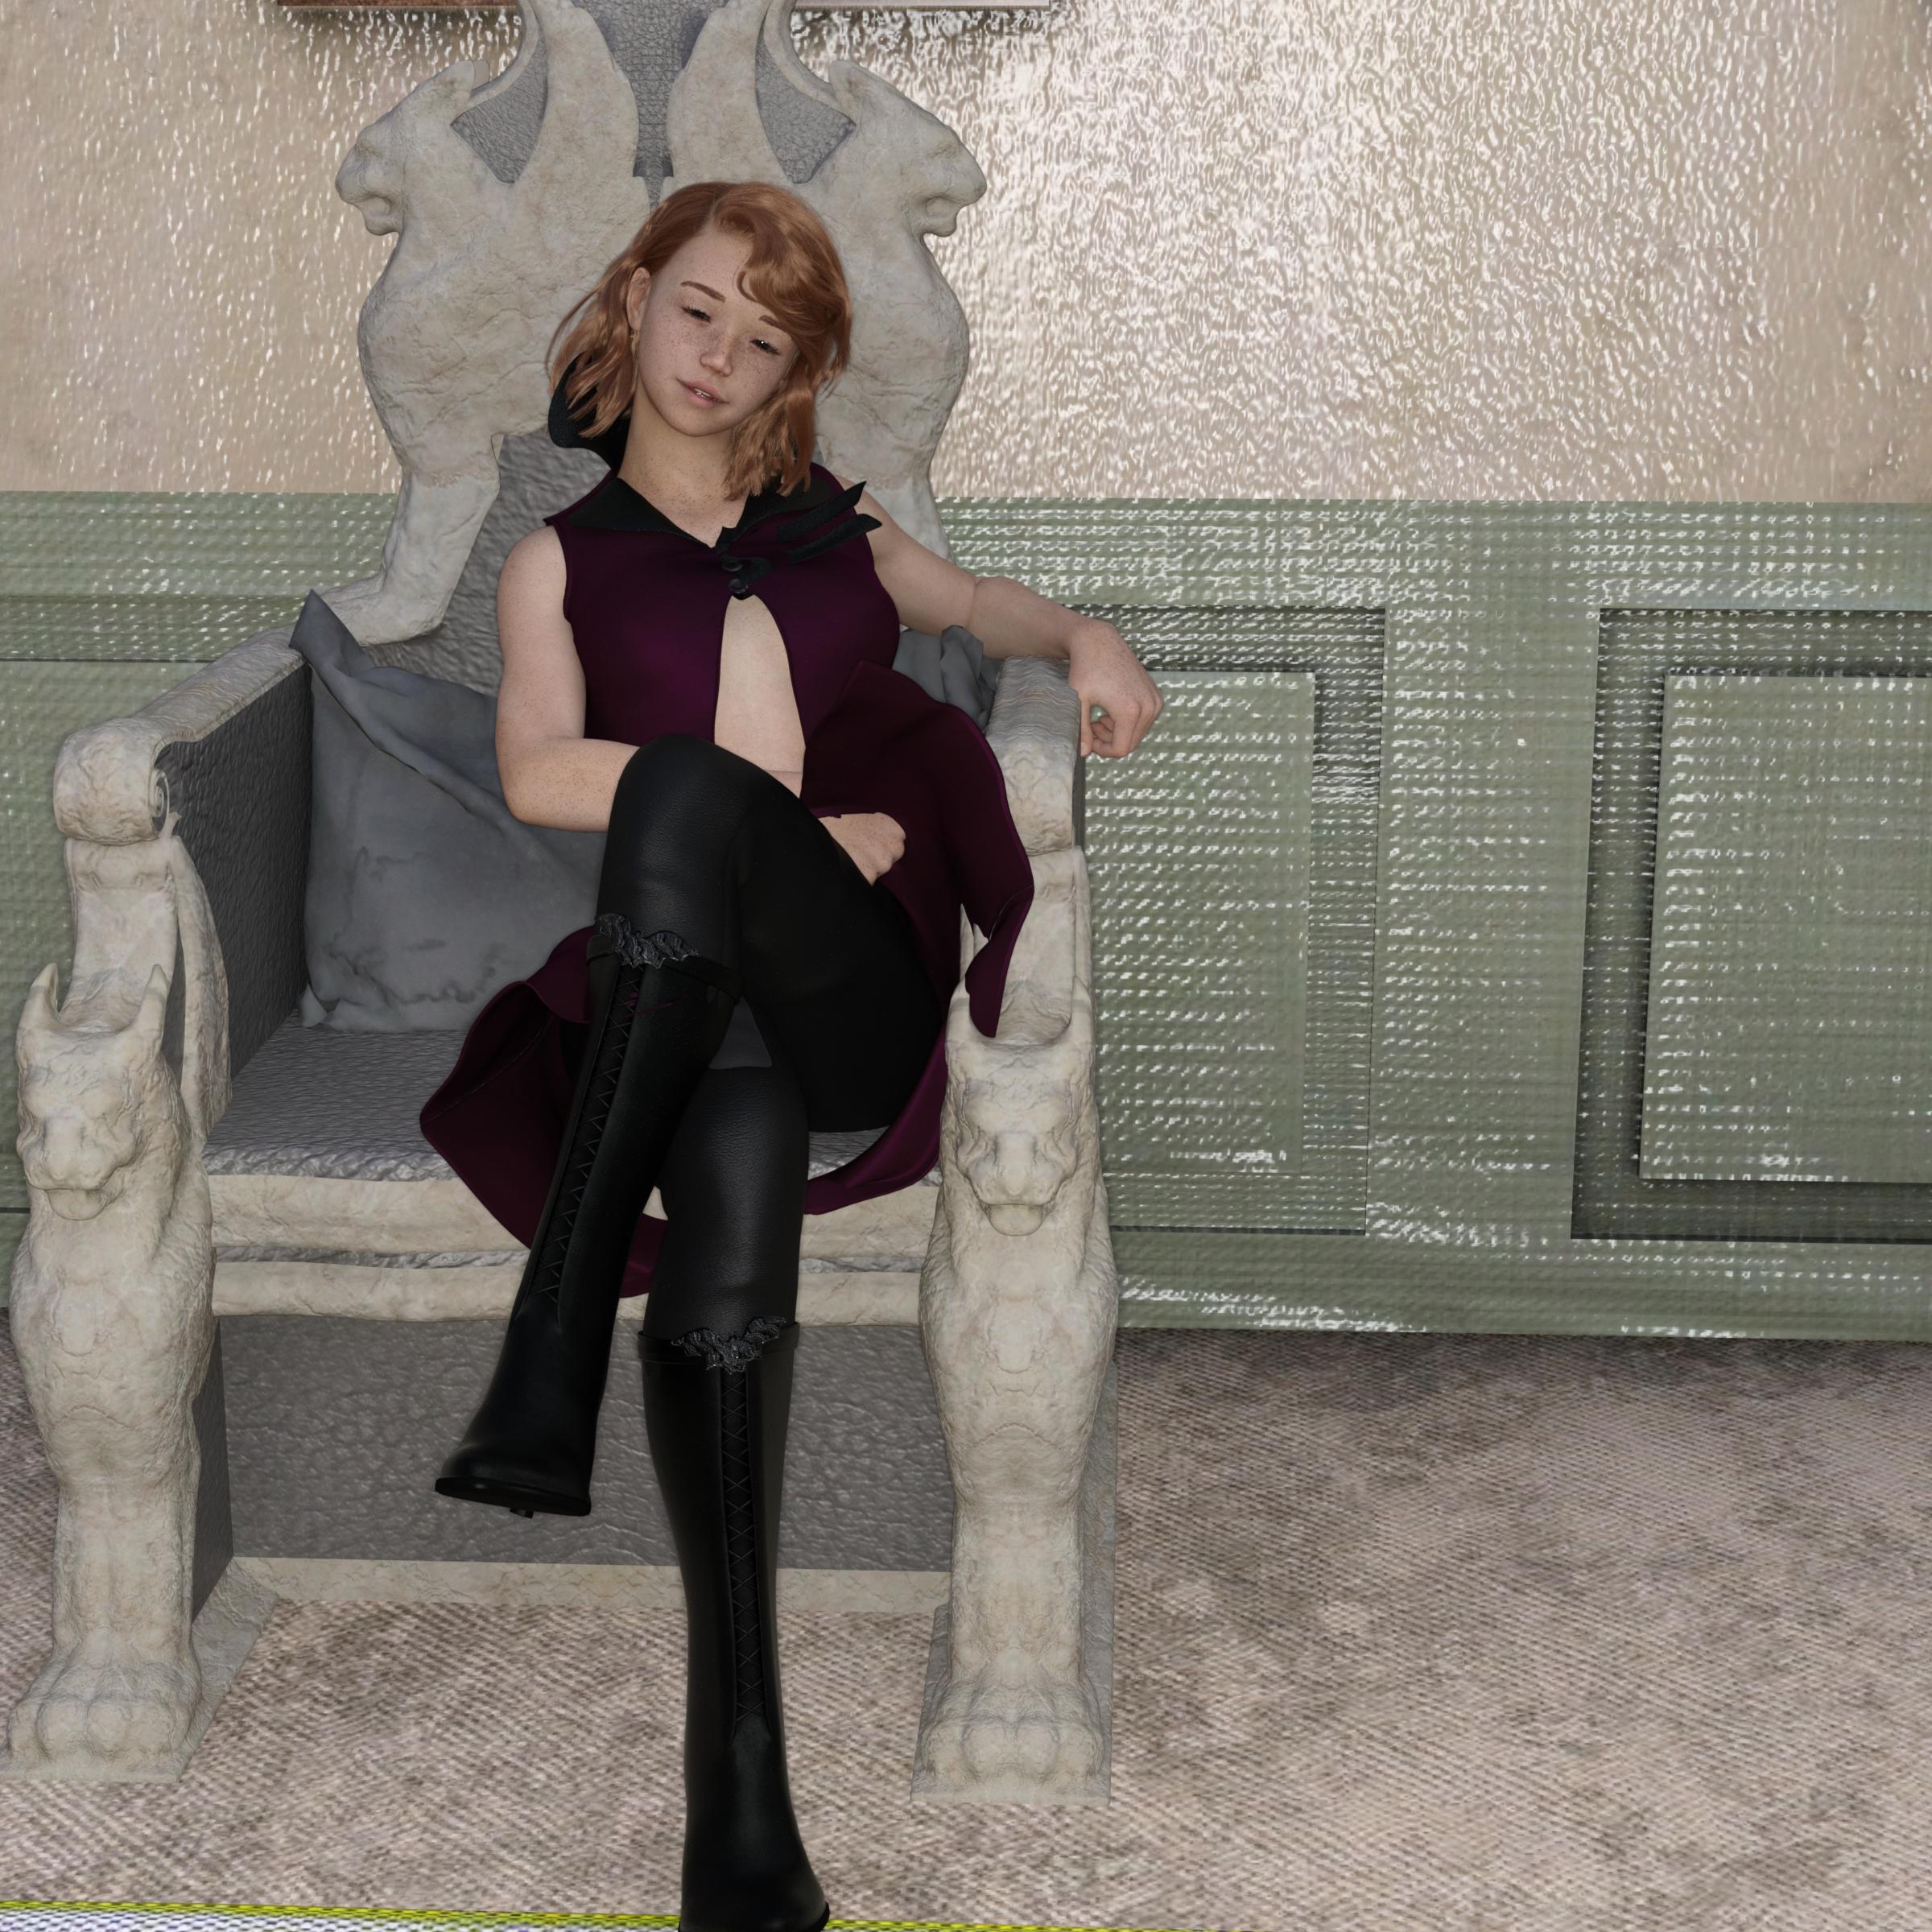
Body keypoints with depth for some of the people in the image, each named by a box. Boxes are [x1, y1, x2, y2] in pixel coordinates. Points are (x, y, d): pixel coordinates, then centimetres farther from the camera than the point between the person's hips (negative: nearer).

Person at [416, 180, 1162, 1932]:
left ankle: (552, 1358, -38)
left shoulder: (839, 521, 28)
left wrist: (1083, 634, 17)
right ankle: (742, 1780, -37)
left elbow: (970, 599, 42)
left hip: (859, 980, 1)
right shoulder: (562, 560, 21)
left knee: (683, 792, -34)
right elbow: (538, 775, 4)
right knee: (731, 1252, -35)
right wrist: (802, 823, -6)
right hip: (684, 992, 0)